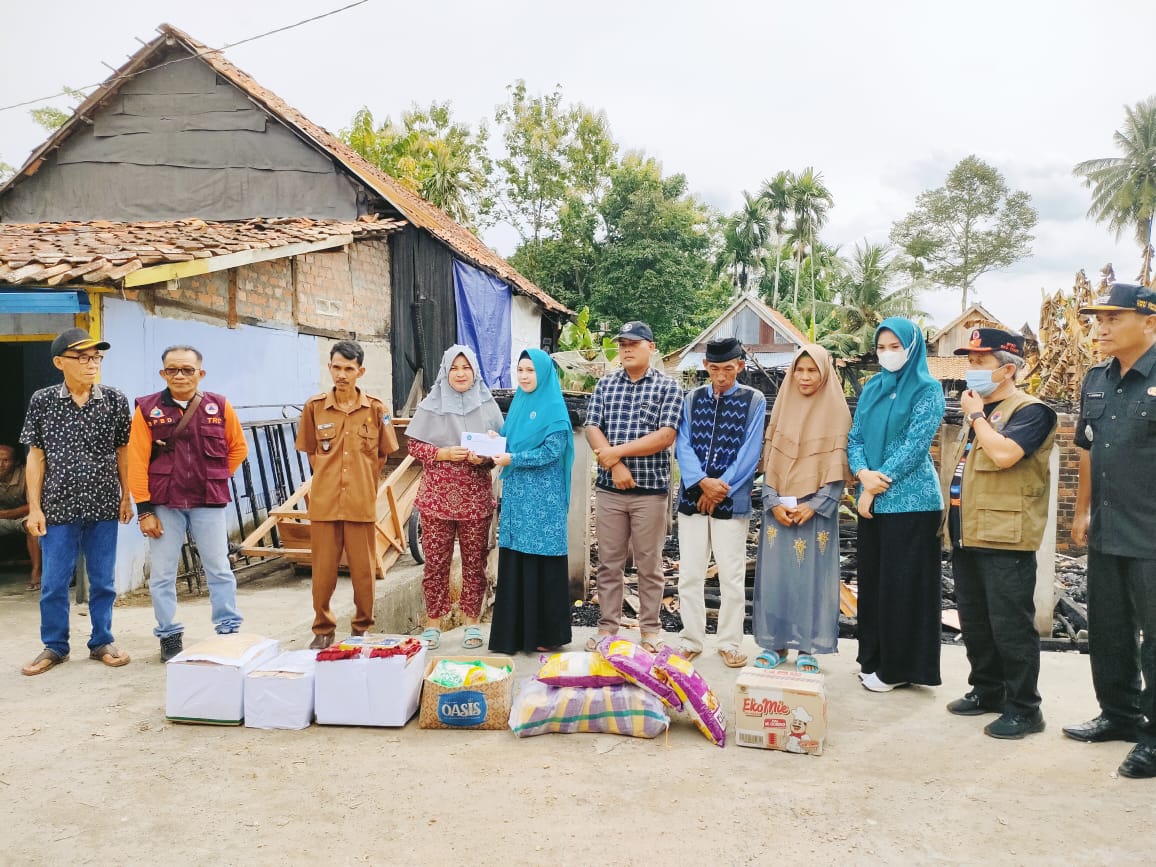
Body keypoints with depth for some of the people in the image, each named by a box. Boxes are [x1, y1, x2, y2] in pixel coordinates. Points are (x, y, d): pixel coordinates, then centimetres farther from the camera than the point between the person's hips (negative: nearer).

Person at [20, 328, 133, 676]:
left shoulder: (115, 400, 0)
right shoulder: (42, 400, -1)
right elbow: (36, 456, 1)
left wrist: (126, 497, 4)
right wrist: (34, 507, -2)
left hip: (103, 505, 1)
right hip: (58, 506, 0)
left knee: (103, 580, 8)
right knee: (54, 582, 6)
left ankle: (101, 642, 23)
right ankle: (54, 647, 22)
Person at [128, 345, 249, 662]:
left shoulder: (219, 406, 2)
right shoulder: (147, 409, -1)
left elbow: (238, 447, 14)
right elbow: (137, 461, -3)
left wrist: (218, 477, 6)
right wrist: (144, 510, -6)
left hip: (209, 503, 0)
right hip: (164, 505, 0)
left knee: (219, 570, 5)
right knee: (162, 574, 6)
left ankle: (229, 630, 17)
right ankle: (169, 636, 20)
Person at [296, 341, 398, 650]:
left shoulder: (376, 408, -1)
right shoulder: (314, 406, 1)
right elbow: (310, 451, 14)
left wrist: (363, 483, 7)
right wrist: (327, 480, 9)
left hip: (362, 503, 0)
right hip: (324, 502, 1)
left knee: (364, 571, 7)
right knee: (323, 571, 6)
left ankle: (362, 630, 23)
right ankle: (323, 630, 22)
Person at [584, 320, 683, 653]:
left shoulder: (667, 387, 0)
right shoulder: (605, 384, 9)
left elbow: (665, 436, -11)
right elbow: (592, 429, 2)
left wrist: (617, 451, -13)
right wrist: (614, 464, -14)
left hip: (651, 489, -3)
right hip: (609, 488, 3)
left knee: (649, 563, 6)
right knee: (608, 562, 8)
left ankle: (650, 630, 17)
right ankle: (607, 626, 19)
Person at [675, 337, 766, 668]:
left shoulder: (753, 400, 1)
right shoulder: (692, 398, 9)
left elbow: (749, 452, -5)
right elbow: (682, 444, 1)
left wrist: (718, 490, -11)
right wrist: (702, 482, -15)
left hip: (732, 501, -2)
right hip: (692, 497, 2)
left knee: (732, 576, 4)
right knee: (689, 574, 6)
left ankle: (730, 644, 17)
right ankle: (691, 640, 18)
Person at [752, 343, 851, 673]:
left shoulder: (836, 411, -1)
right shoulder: (783, 407, 8)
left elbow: (838, 466, -4)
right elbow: (769, 460, 6)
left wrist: (813, 506, -14)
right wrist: (774, 503, -7)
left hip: (817, 509, -3)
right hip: (778, 507, 3)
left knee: (812, 577, 2)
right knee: (775, 573, 5)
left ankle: (808, 648, 12)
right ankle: (775, 643, 16)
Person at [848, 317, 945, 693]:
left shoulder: (927, 389, -5)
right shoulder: (871, 389, 13)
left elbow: (915, 445, -13)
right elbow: (855, 438, 8)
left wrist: (879, 484, -13)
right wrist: (863, 474, -11)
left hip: (910, 500, -6)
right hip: (873, 499, 6)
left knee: (903, 582, -1)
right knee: (872, 578, 11)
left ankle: (898, 667, 10)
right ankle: (874, 657, 23)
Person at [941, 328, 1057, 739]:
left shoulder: (1029, 411, -9)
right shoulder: (979, 412, 18)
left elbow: (1004, 454, -27)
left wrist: (976, 416, -13)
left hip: (1004, 539, -9)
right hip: (966, 535, 9)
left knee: (1010, 626, -2)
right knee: (974, 623, 16)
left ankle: (1023, 708, 9)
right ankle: (986, 690, 30)